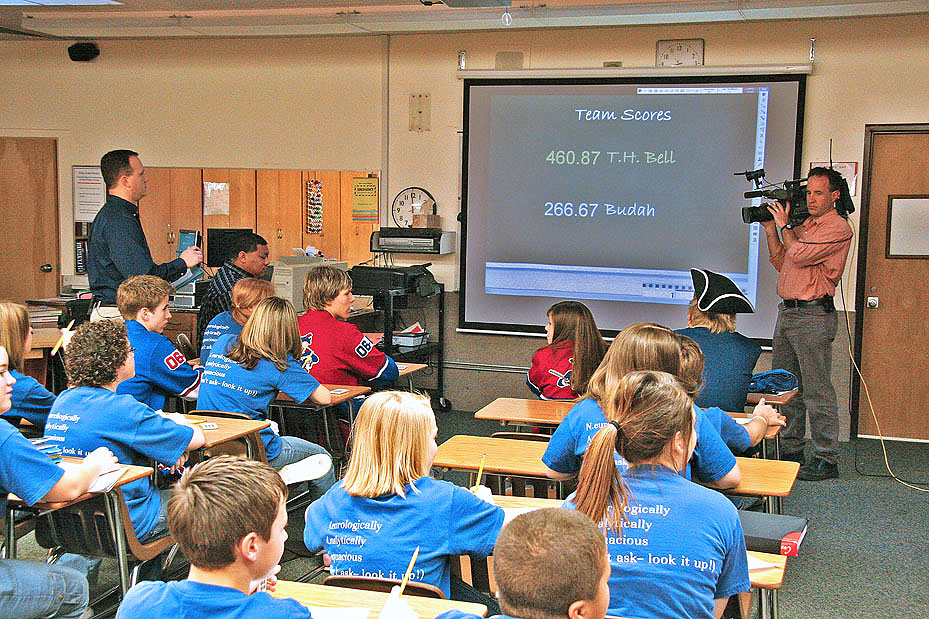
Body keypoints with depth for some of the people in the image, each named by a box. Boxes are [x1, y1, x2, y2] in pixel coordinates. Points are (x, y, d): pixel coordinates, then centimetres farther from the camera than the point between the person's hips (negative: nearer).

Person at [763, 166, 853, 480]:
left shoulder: (838, 228, -8)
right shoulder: (803, 224, 18)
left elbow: (799, 254, -17)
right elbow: (781, 263, 23)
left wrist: (784, 225, -2)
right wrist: (771, 229, 13)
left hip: (813, 316, -9)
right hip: (786, 313, 9)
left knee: (817, 391, -6)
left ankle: (826, 460, 0)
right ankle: (790, 452, 21)